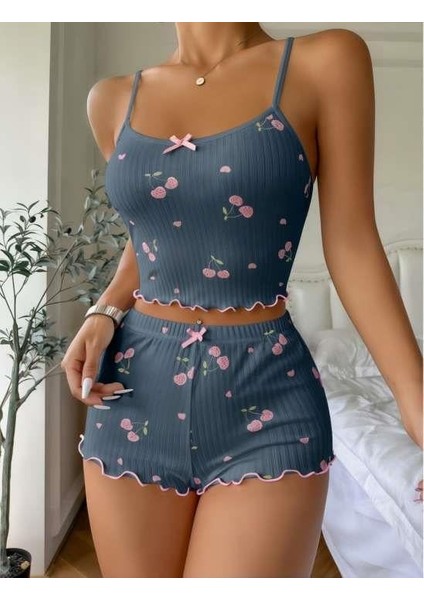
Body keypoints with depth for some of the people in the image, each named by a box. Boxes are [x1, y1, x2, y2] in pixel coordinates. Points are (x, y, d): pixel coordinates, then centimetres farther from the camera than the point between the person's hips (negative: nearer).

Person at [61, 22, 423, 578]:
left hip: (267, 394, -3)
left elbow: (352, 244, -4)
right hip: (136, 393, 4)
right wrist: (104, 312, 1)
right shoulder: (113, 100, 8)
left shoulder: (326, 61, -1)